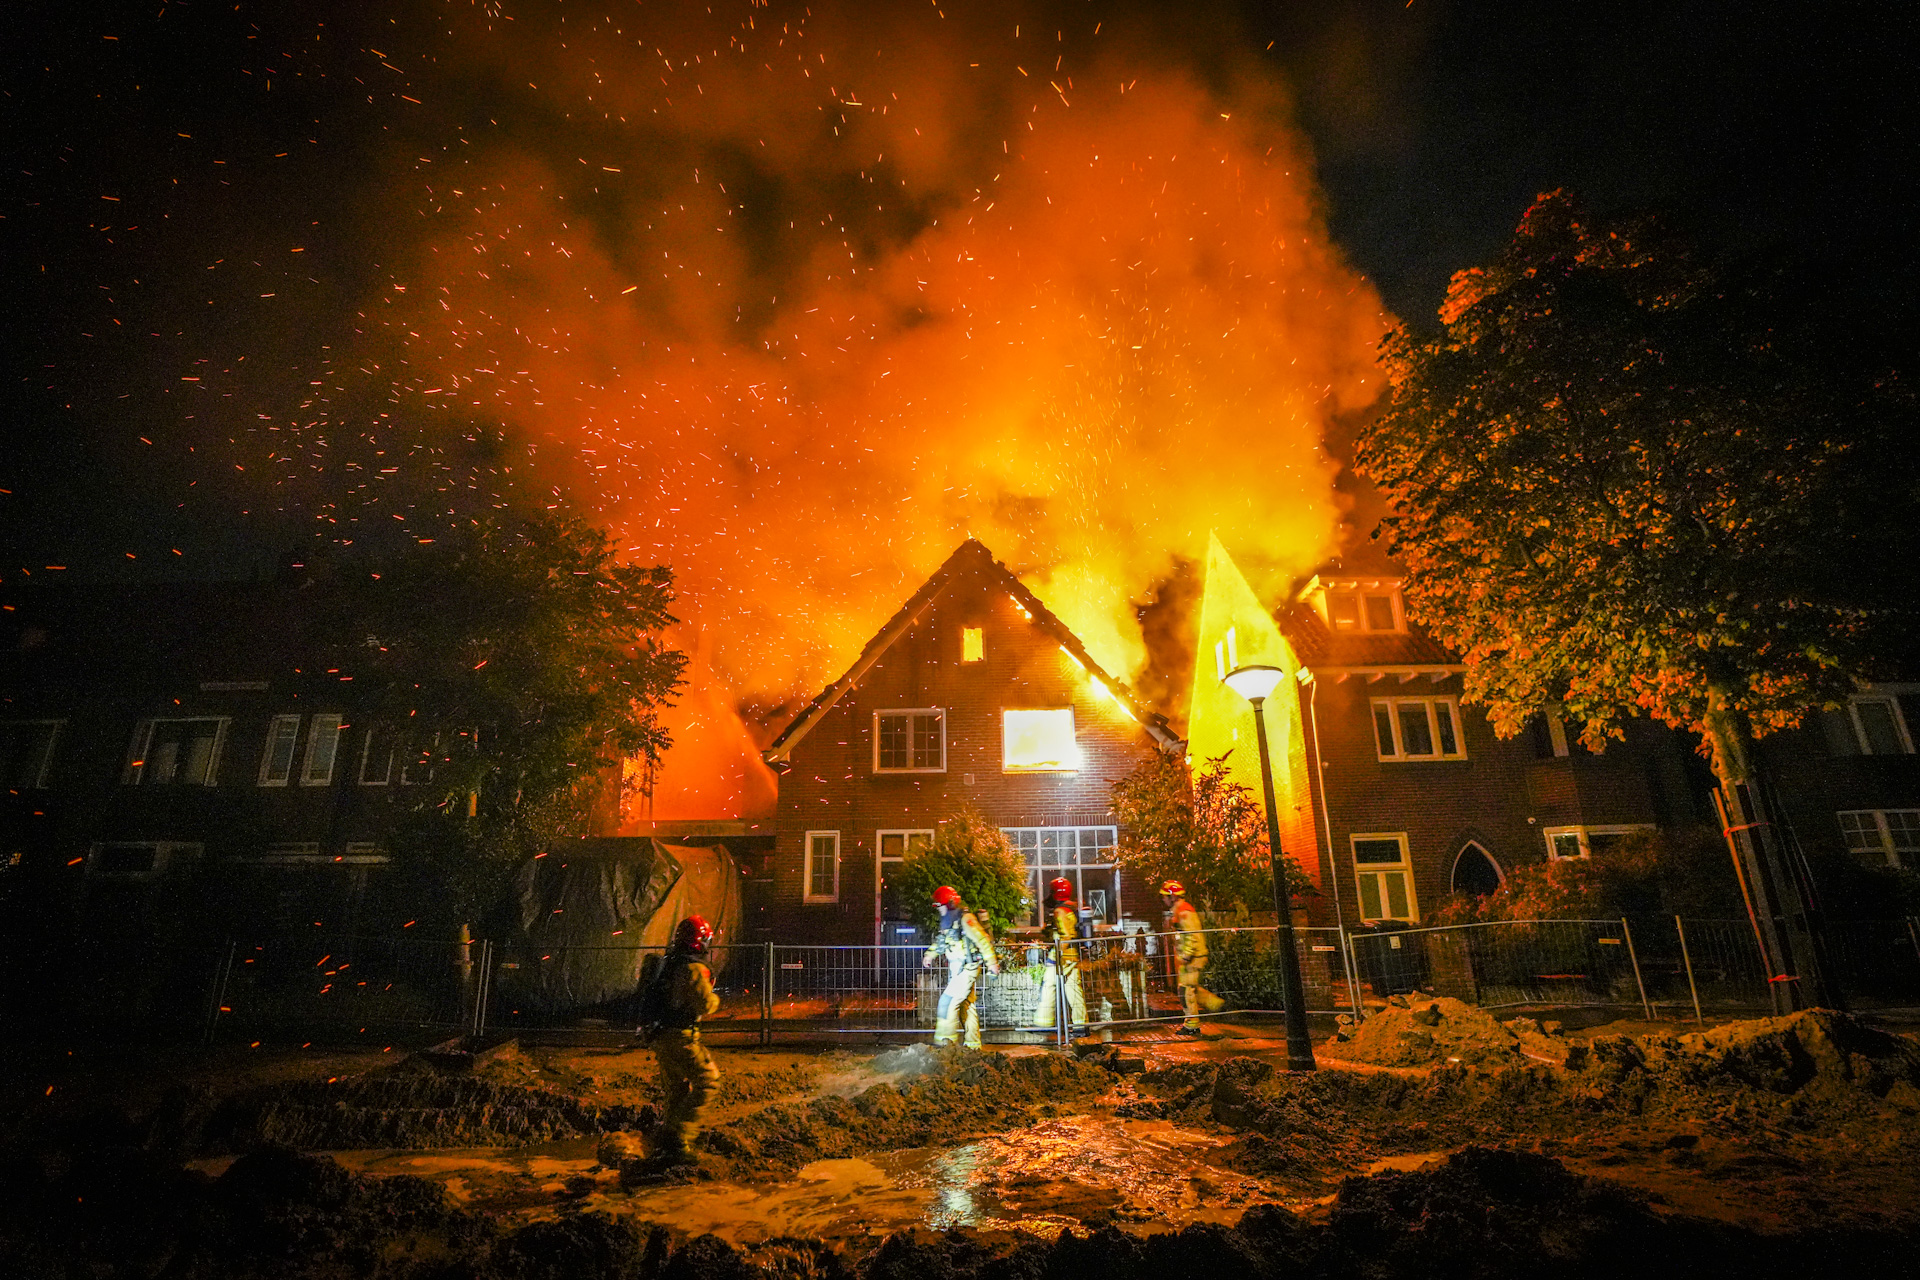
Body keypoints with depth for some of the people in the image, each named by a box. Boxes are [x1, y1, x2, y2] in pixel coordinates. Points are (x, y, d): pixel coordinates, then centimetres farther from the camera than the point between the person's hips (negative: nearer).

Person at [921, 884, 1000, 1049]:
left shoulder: (965, 919, -17)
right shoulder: (948, 920, 12)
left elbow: (983, 941, -18)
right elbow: (941, 940, 29)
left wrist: (992, 963, -17)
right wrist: (930, 954, 21)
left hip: (967, 969, -9)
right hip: (957, 969, 9)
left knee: (948, 1002, -12)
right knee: (966, 1005, 11)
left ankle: (944, 1040, -7)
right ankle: (973, 1044, 18)